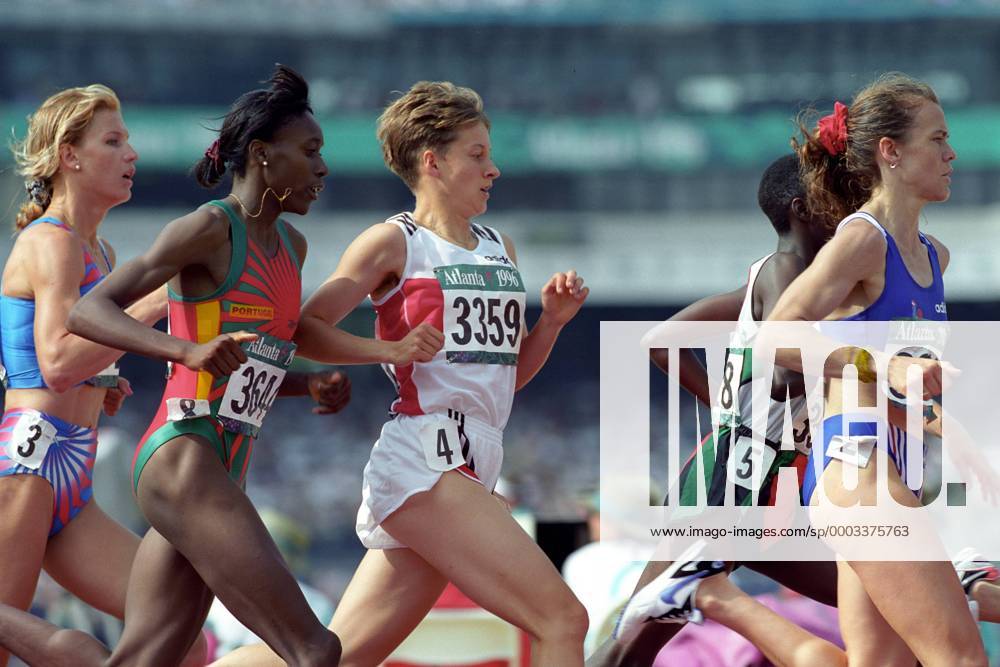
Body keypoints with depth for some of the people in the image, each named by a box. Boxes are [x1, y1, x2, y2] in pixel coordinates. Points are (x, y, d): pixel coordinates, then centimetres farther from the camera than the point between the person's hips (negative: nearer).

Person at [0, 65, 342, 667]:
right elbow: (87, 312, -12)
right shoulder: (209, 229, -6)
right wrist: (189, 350, -28)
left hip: (223, 477, 9)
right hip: (184, 462, -9)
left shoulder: (291, 248, 18)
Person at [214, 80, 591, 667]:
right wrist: (389, 349, -15)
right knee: (563, 620, -15)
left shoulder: (499, 248, 21)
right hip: (421, 461, -8)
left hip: (471, 473, 8)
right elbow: (305, 328, -3)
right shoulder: (395, 243, -1)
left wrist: (552, 319, 8)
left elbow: (511, 375, 25)